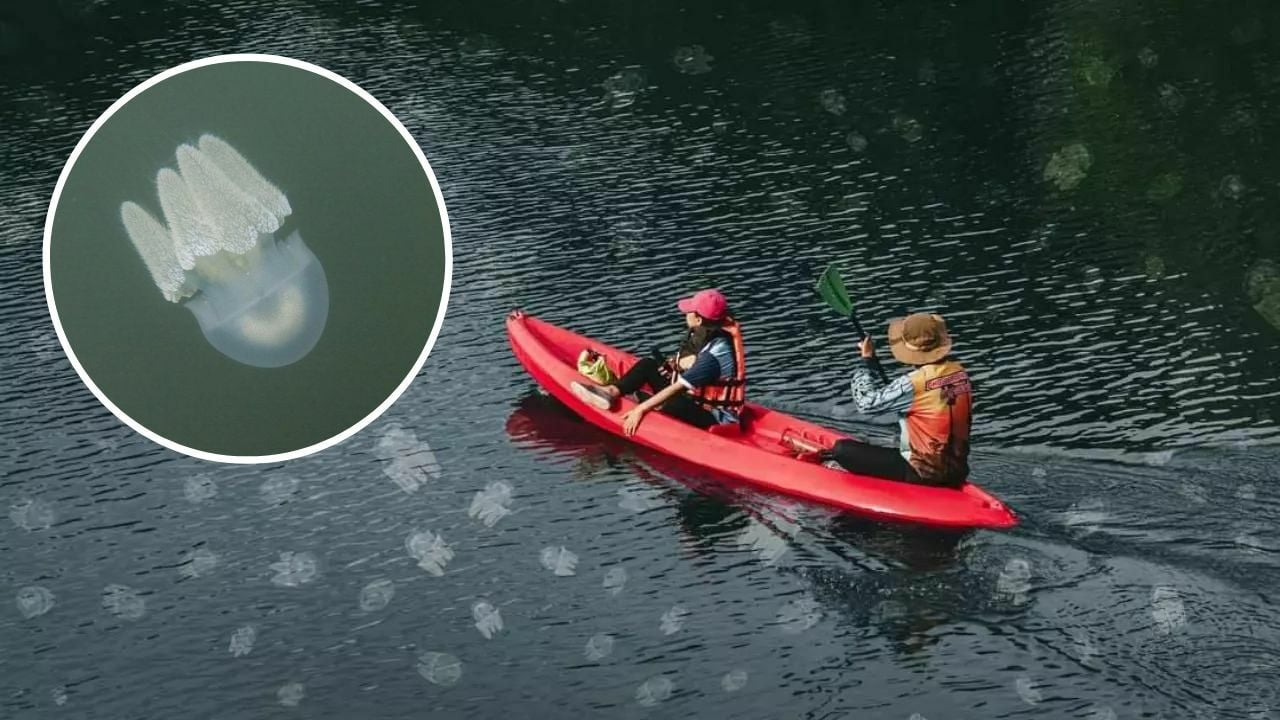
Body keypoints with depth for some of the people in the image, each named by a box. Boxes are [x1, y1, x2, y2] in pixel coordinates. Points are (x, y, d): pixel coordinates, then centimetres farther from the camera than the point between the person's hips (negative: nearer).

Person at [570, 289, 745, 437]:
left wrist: (641, 409, -27)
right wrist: (684, 362, -11)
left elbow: (677, 388, -28)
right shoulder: (707, 335, 2)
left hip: (713, 417, -9)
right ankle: (611, 392, -19)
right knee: (648, 364, 1)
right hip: (695, 399, 9)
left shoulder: (714, 356, -26)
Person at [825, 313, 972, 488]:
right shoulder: (960, 372, 1)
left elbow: (867, 401, -12)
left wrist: (867, 360, 1)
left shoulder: (914, 384, -22)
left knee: (842, 449, -6)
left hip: (922, 474, -8)